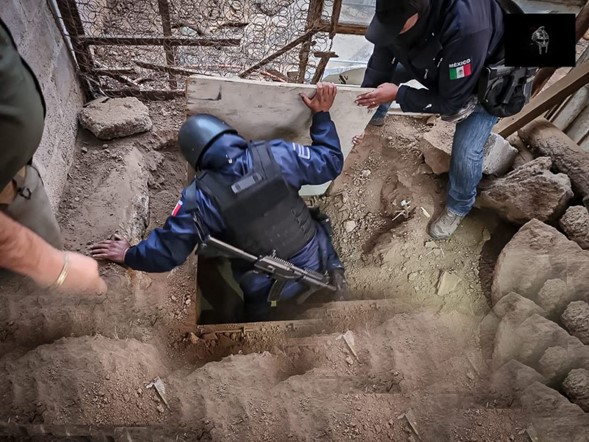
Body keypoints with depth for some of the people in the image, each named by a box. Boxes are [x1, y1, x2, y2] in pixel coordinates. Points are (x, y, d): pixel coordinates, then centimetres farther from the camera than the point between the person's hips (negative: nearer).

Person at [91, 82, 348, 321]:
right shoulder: (276, 155, -15)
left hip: (268, 291, 0)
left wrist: (129, 255, 12)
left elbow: (168, 252, -7)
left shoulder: (199, 198, -16)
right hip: (315, 262, 1)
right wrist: (321, 114, 7)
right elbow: (330, 163, -2)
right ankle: (330, 274, 27)